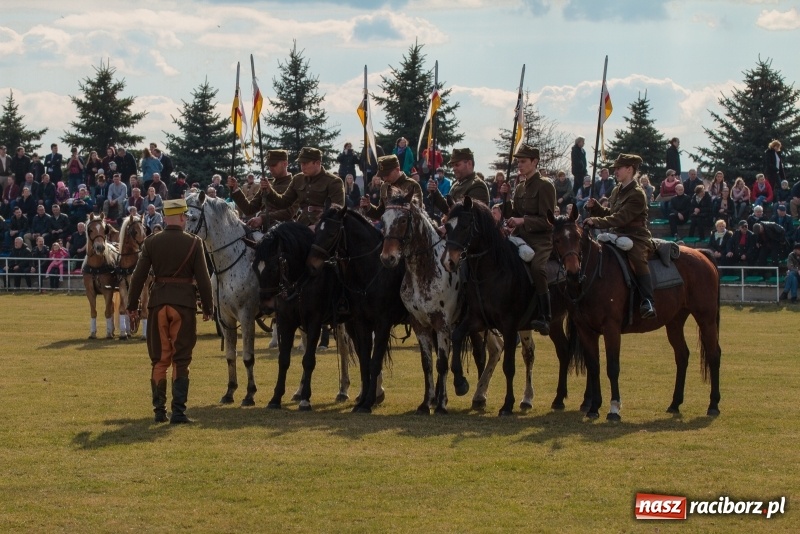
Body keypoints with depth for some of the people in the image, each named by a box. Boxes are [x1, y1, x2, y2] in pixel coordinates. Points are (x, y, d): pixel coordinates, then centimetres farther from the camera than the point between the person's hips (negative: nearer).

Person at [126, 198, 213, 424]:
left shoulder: (151, 242, 0)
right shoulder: (194, 243, -5)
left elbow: (138, 276, 0)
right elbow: (203, 278, -4)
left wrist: (132, 305, 8)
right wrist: (208, 307, 5)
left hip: (158, 302, 2)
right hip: (184, 302, -2)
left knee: (159, 360, 11)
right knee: (181, 360, 2)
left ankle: (159, 410, 12)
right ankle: (178, 411, -3)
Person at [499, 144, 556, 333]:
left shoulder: (545, 186, -5)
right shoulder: (519, 187, 16)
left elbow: (547, 220, -11)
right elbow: (511, 216, 18)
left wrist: (523, 221, -21)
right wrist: (505, 198, 5)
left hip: (541, 239, -8)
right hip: (521, 238, 8)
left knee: (536, 267, -34)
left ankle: (545, 317, -32)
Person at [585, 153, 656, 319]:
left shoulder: (637, 194, -13)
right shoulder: (617, 191, 15)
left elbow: (621, 218, -23)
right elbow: (609, 213, 24)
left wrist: (597, 221, -30)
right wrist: (594, 207, 6)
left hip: (636, 238, -10)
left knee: (638, 259, -37)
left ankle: (648, 301, -39)